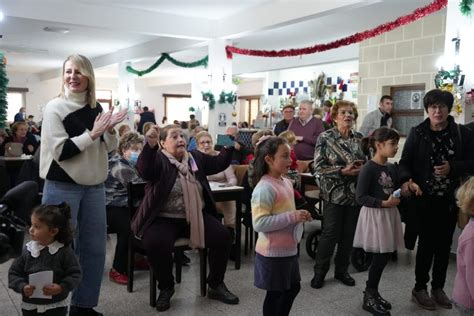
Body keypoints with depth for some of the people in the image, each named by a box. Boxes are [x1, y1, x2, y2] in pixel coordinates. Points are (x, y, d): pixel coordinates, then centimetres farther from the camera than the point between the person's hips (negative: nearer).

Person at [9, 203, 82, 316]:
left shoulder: (64, 251, -13)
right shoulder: (28, 250, -5)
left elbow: (75, 274, -10)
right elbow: (14, 272, 1)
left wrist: (61, 288, -23)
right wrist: (22, 287, -15)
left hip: (56, 306, -3)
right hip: (30, 306, 3)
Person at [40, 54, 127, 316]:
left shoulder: (96, 108, 8)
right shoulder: (55, 107, -8)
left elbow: (110, 149, 10)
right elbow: (60, 151, -17)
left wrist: (109, 130, -9)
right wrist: (93, 133, -19)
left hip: (94, 187, 6)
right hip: (62, 188, -5)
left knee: (95, 248, 11)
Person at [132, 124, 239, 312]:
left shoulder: (195, 157, 11)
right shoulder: (158, 160, -9)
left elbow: (219, 164, 17)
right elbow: (144, 170, -30)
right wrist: (150, 146, -48)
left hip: (196, 216, 5)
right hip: (164, 218, -5)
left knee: (222, 237, -13)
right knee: (156, 244, -32)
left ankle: (216, 285, 9)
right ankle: (166, 288, -2)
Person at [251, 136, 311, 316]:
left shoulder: (286, 182, 7)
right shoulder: (265, 188, -23)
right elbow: (259, 223, -28)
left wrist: (299, 216, 2)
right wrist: (292, 217, -28)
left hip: (289, 248, 9)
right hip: (273, 252, -9)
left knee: (293, 287, 22)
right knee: (275, 293, 7)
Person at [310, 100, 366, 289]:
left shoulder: (359, 138, 7)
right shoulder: (325, 138, -6)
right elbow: (319, 167, -12)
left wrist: (362, 168, -9)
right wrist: (343, 170, -21)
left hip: (355, 193, 4)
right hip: (334, 193, -4)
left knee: (349, 234, 10)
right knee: (331, 233, -2)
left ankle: (341, 270, 26)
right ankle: (320, 271, 15)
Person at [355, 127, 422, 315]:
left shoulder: (392, 168, 8)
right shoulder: (368, 169, -17)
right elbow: (360, 198, -19)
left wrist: (408, 187, 0)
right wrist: (384, 203, -25)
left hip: (389, 214, 8)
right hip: (374, 215, -8)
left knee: (385, 256, 12)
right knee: (380, 257, -2)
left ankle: (372, 292, 28)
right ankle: (369, 298, 13)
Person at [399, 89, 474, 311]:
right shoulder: (417, 133, -3)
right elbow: (405, 162, -5)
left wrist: (452, 168, -16)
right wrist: (406, 180, -24)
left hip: (450, 199, 3)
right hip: (425, 199, -2)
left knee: (444, 244, 12)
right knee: (427, 243, 3)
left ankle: (438, 288, 28)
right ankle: (420, 289, 18)